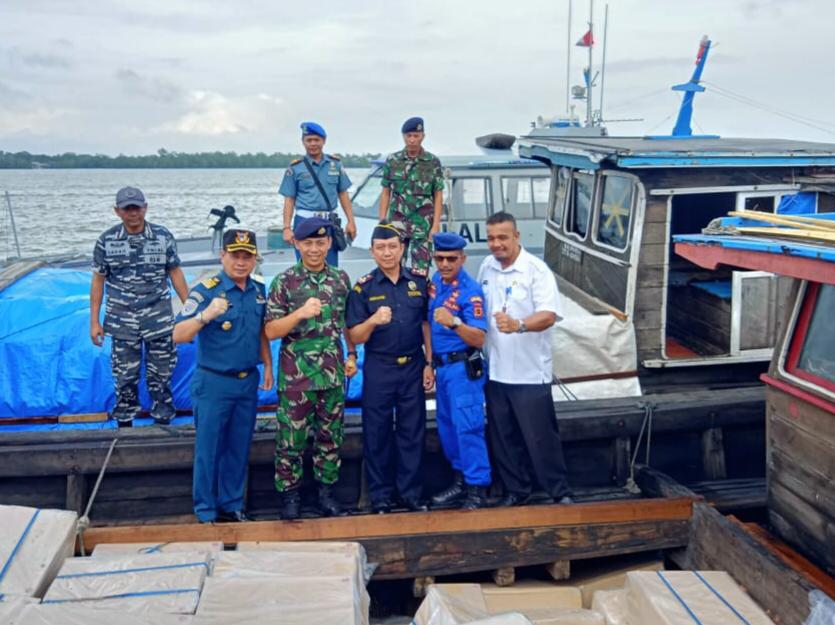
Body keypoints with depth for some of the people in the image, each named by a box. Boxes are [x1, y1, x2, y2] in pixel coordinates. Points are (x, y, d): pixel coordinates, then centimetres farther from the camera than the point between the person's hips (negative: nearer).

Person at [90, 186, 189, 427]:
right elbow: (98, 281, 4)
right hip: (122, 323, 0)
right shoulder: (106, 241, -1)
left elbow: (175, 274, 5)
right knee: (125, 379, 8)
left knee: (160, 377, 7)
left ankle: (163, 423, 20)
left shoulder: (163, 237, -1)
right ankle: (124, 426, 22)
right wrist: (94, 322, 2)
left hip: (159, 320, 0)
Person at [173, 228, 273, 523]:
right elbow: (179, 336, -20)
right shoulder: (205, 290, -13)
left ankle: (232, 505, 28)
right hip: (214, 383, -5)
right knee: (209, 449, 4)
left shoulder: (259, 290, 5)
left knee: (239, 448, 14)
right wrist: (205, 315, -35)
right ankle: (206, 512, 17)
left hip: (248, 382, 5)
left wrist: (268, 366, 13)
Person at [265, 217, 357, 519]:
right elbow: (271, 331, -9)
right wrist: (300, 313, -23)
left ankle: (326, 490, 26)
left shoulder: (341, 279, 5)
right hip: (296, 373, -3)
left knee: (330, 435, 12)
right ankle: (289, 494, 19)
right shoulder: (284, 282, -6)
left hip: (333, 372, 3)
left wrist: (351, 355, 9)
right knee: (291, 437, 5)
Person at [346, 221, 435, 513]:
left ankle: (411, 492, 20)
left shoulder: (418, 282, 3)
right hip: (378, 369, -2)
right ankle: (380, 495, 18)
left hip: (413, 366, 2)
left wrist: (429, 363, 5)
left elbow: (426, 325, 10)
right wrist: (373, 320, -25)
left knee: (413, 431, 8)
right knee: (377, 433, 5)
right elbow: (355, 337, -6)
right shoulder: (363, 287, -4)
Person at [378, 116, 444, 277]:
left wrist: (436, 225, -5)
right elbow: (386, 193, 9)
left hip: (423, 224, -1)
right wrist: (382, 222, 3)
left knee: (421, 269, 0)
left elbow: (438, 196, 2)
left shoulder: (433, 162, 2)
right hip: (397, 222, 1)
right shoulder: (392, 160, 5)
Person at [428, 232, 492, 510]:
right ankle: (460, 480, 29)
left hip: (463, 367, -8)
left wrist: (454, 322, -36)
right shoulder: (435, 281, 5)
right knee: (447, 425, 15)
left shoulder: (470, 291, -17)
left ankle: (477, 488, 2)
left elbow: (479, 339, -22)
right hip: (441, 365, 8)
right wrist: (431, 362, 15)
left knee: (467, 427, -7)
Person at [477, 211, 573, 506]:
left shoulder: (536, 270, -13)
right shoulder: (487, 267, 6)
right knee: (502, 437, 14)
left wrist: (518, 325, -39)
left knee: (540, 437, 1)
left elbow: (548, 315, -23)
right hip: (495, 371, 6)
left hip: (530, 372, -6)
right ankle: (515, 490, 28)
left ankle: (560, 492, 17)